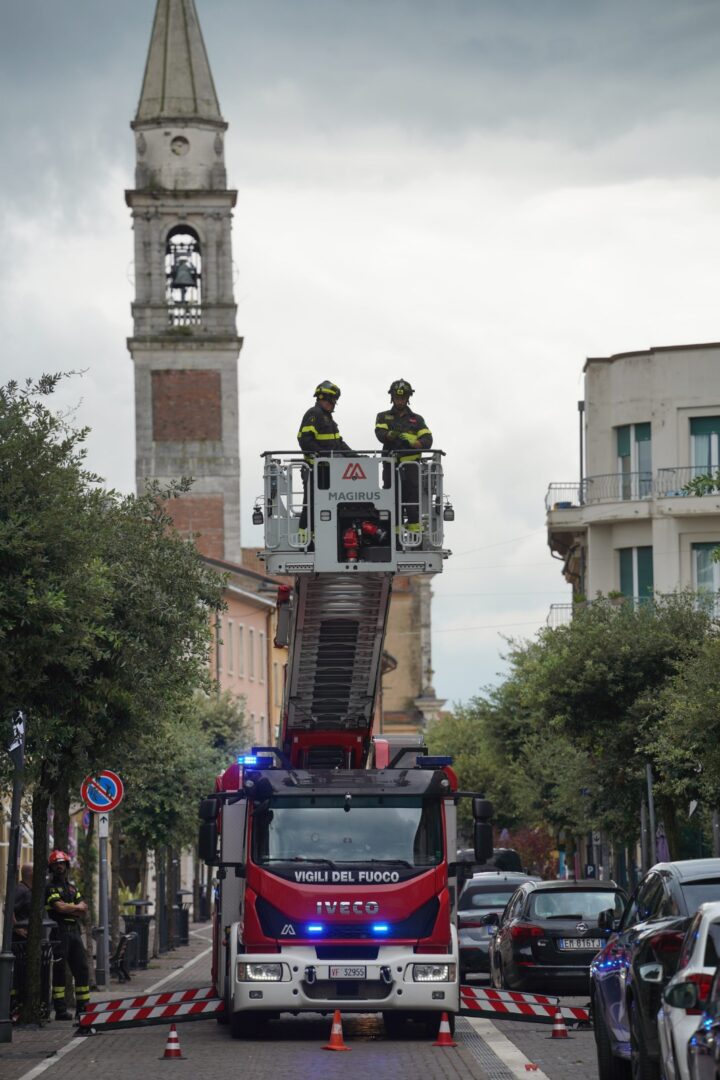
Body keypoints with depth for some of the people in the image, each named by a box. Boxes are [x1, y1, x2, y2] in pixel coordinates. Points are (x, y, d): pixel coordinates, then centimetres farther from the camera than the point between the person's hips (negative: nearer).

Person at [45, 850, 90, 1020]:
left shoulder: (72, 886, 20)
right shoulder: (50, 887, -2)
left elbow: (84, 911, 11)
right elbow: (60, 907, -16)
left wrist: (68, 908, -8)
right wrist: (77, 907, 0)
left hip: (74, 931, 7)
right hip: (59, 932, -7)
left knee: (82, 969, 5)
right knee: (59, 971, -6)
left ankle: (83, 1006, 10)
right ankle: (60, 1010, -6)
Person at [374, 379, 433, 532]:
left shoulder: (416, 419, 19)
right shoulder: (383, 417, 18)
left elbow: (427, 439, 5)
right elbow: (380, 433, -3)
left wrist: (414, 443, -16)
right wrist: (390, 435, -27)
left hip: (411, 463, 0)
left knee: (412, 495, -10)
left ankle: (414, 526, -12)